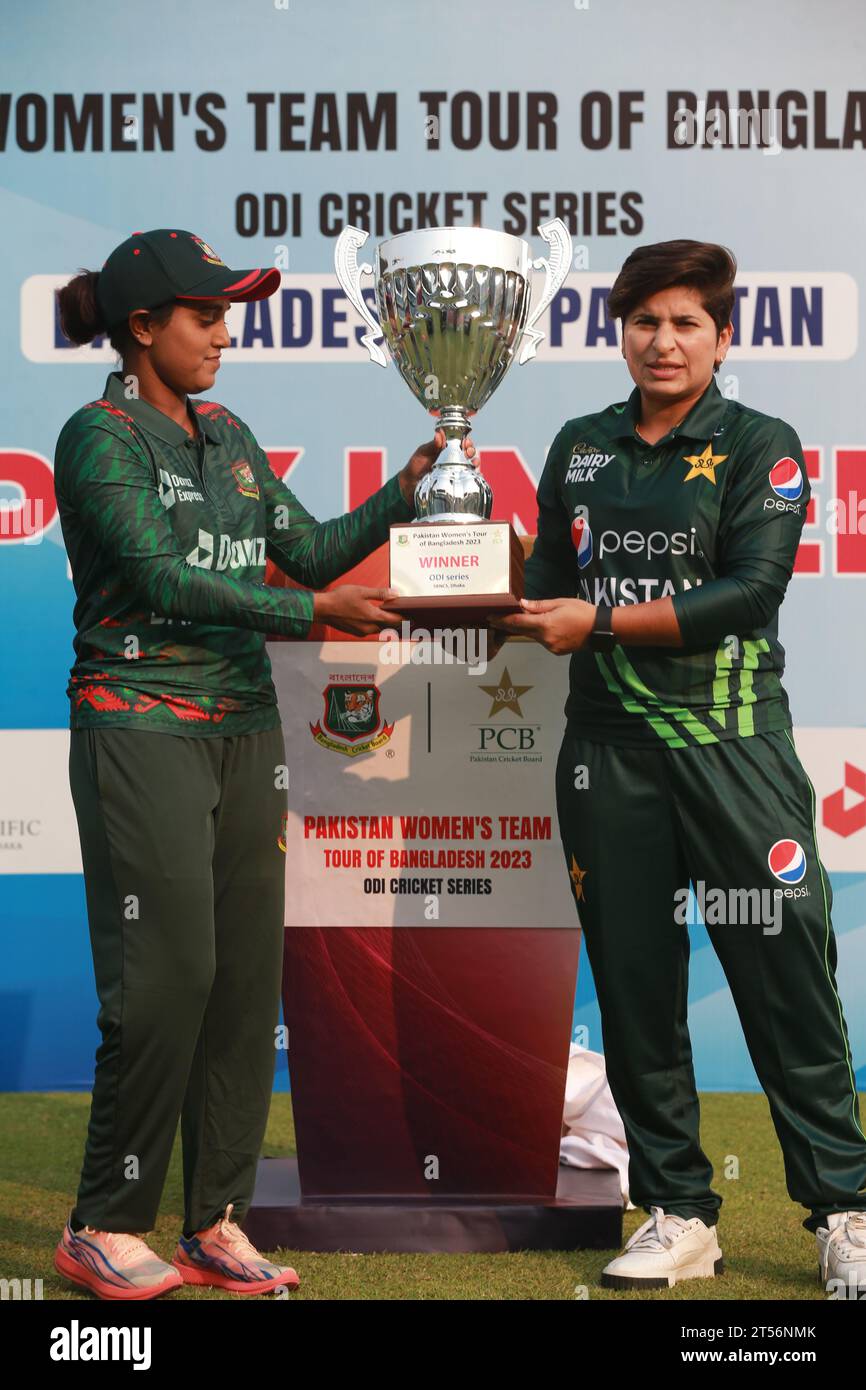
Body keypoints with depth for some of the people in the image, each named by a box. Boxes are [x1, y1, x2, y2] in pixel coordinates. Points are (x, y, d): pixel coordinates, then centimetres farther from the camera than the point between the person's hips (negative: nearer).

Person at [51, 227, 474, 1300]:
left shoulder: (227, 436, 15)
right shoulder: (99, 437, -7)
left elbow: (307, 548, 15)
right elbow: (164, 577, -17)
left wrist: (404, 491, 5)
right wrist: (314, 612, -22)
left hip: (243, 728, 7)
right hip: (141, 727, -7)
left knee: (247, 978, 5)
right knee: (166, 978, -7)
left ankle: (216, 1222, 15)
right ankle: (103, 1228, 8)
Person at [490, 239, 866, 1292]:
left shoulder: (760, 448, 1)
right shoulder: (580, 447, 14)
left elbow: (751, 590, -12)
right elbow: (552, 580, 16)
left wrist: (602, 620, -15)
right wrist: (526, 609, -7)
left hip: (732, 742, -4)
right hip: (608, 751, 4)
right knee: (634, 983, 6)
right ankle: (677, 1214, 17)